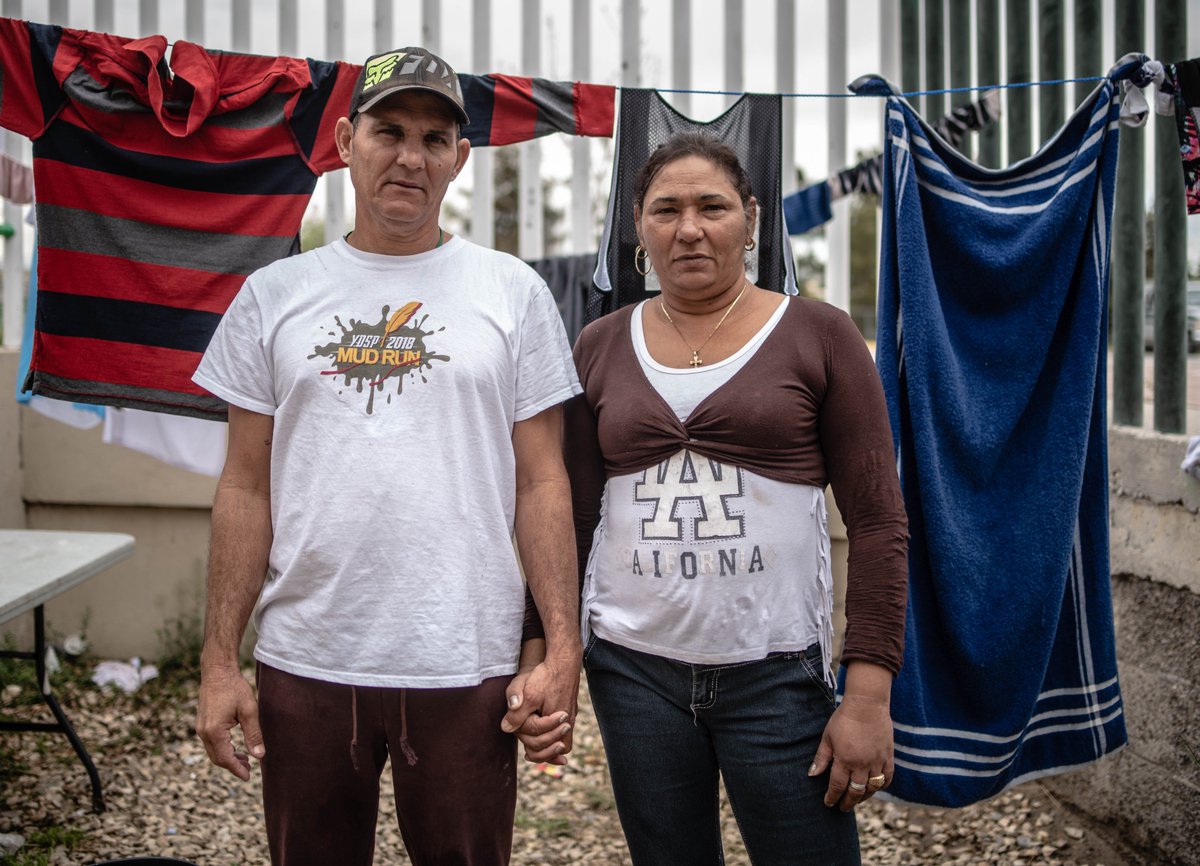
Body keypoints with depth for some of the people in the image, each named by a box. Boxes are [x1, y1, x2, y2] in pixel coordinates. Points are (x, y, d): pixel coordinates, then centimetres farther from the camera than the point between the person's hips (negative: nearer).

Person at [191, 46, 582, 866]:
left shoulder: (512, 291, 2)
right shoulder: (274, 294, 5)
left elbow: (542, 484, 1)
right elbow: (247, 489, 6)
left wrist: (562, 649, -6)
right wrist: (219, 661, 2)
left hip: (466, 670, -1)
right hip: (305, 667, 2)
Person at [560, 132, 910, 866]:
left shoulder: (818, 337, -1)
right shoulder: (600, 349, 7)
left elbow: (879, 522, -4)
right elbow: (572, 518, 9)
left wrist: (869, 694, -10)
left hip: (776, 672, -2)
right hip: (632, 668, 3)